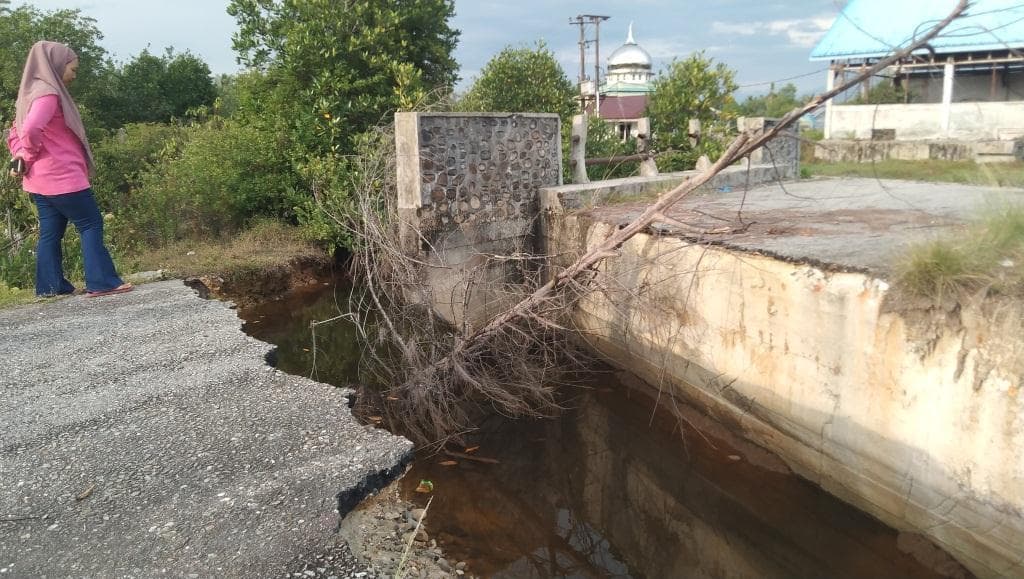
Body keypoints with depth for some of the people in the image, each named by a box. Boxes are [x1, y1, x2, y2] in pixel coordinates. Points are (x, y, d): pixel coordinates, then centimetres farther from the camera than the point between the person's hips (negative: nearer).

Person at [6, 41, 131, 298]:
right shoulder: (48, 94, -14)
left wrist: (23, 158, 8)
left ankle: (50, 285, 14)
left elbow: (14, 134, 22)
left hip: (41, 179, 10)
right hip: (63, 177, -10)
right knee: (91, 224, -6)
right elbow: (31, 130, -28)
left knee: (50, 232, 11)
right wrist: (30, 156, -11)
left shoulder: (32, 93, 17)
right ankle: (102, 282, -8)